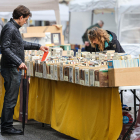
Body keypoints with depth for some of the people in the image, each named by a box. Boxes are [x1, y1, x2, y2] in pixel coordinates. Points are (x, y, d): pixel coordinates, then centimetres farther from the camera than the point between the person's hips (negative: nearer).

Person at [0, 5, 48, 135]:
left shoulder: (14, 28, 17)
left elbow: (21, 44, 31)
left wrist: (38, 46, 31)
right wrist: (19, 62, -26)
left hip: (14, 69, 11)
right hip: (11, 69, -11)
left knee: (11, 99, 13)